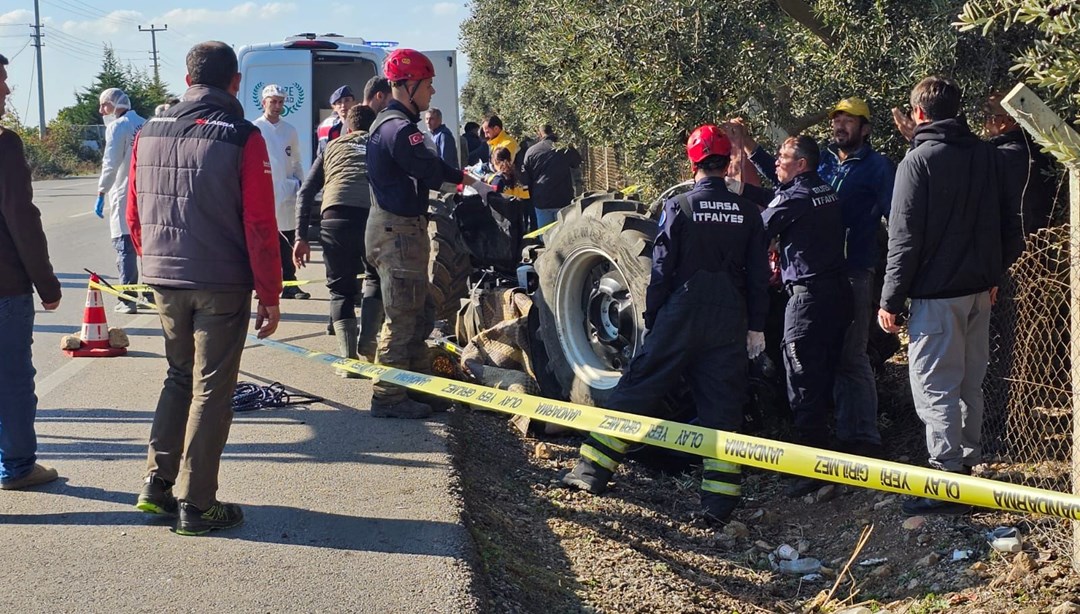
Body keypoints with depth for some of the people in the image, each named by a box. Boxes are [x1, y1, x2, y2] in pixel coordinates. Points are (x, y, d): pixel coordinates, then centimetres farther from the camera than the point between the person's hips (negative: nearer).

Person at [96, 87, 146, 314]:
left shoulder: (117, 127, -9)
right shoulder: (144, 125, 11)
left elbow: (110, 164, -14)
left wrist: (101, 194, -10)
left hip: (124, 197, -7)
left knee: (125, 248, -5)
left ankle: (128, 299, -8)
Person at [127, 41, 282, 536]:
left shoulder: (149, 133, 4)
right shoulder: (242, 138, -10)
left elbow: (134, 215, 9)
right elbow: (260, 226, -12)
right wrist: (270, 297, -6)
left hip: (164, 281, 5)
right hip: (222, 285, -5)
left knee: (179, 377, 21)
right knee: (211, 389, 4)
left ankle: (158, 481, 19)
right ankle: (196, 505, 9)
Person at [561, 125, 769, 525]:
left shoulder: (678, 208, -6)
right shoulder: (747, 214, 3)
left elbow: (661, 270, -6)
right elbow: (759, 276, 5)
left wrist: (652, 320, 3)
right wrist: (756, 326, 12)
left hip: (681, 318, -2)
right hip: (729, 324, 3)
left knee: (636, 391, 6)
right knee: (722, 407, 7)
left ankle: (593, 470, 6)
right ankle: (720, 502, 5)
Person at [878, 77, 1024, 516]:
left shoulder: (918, 161, -12)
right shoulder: (988, 156, 8)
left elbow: (905, 237, -14)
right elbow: (1010, 227, 11)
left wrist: (891, 300, -10)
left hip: (937, 292, -7)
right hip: (979, 289, 7)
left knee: (935, 387, -4)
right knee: (969, 384, 17)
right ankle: (967, 464, 27)